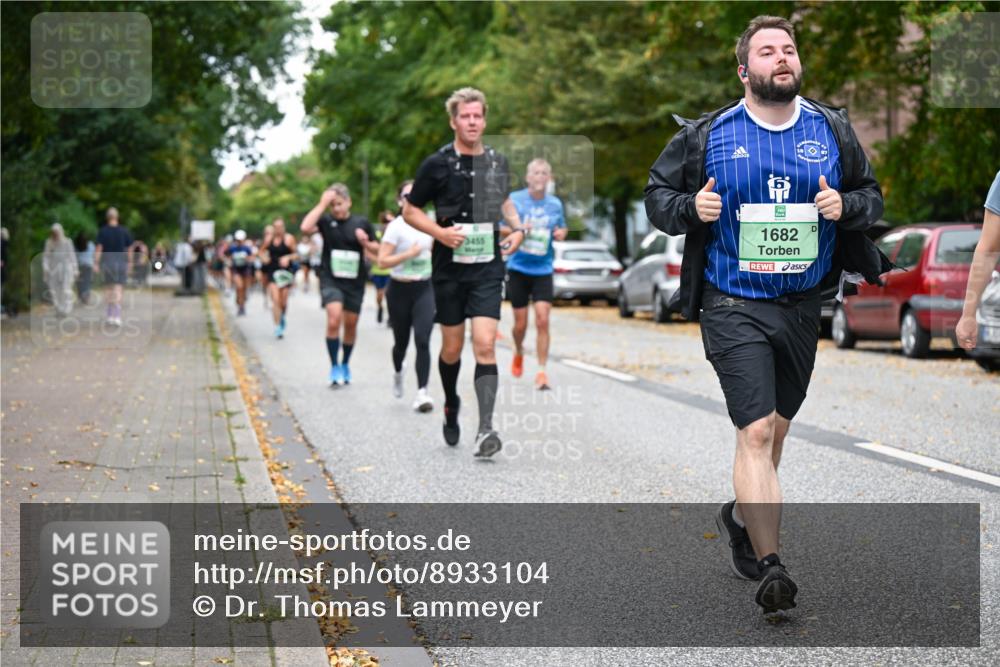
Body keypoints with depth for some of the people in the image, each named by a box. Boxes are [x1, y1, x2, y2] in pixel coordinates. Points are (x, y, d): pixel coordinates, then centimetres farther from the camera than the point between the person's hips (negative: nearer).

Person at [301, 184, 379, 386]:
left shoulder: (362, 223, 2)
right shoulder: (326, 221, -2)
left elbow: (376, 250, 11)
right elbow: (305, 227, -21)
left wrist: (365, 243, -11)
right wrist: (322, 204, -18)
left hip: (354, 282, 2)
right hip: (331, 280, -2)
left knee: (351, 325, 11)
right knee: (334, 319, -20)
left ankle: (345, 365, 32)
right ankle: (334, 367, -9)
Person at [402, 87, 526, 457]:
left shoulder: (497, 162, 6)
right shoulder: (437, 164, -5)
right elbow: (410, 210, 2)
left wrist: (517, 229, 7)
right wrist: (439, 232, -14)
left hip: (487, 267, 1)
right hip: (449, 269, -1)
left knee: (485, 345, -13)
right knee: (452, 348, 9)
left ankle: (485, 429, -17)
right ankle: (451, 407, 37)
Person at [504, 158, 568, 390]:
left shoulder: (555, 204, 4)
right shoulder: (514, 199, -3)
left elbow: (562, 228, 19)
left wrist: (561, 233, -5)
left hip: (543, 270, 1)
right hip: (518, 268, -1)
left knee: (542, 321, -11)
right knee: (520, 323, 5)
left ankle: (541, 371, -6)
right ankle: (518, 353, 37)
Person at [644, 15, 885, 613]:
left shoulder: (833, 130, 5)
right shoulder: (708, 135, -4)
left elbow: (872, 195, 13)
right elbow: (658, 194, 5)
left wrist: (845, 206, -9)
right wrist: (691, 208, -16)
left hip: (802, 305, 4)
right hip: (734, 306, -4)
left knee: (778, 424, 18)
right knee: (755, 432, -15)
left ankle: (742, 517, 44)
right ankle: (771, 567, -16)